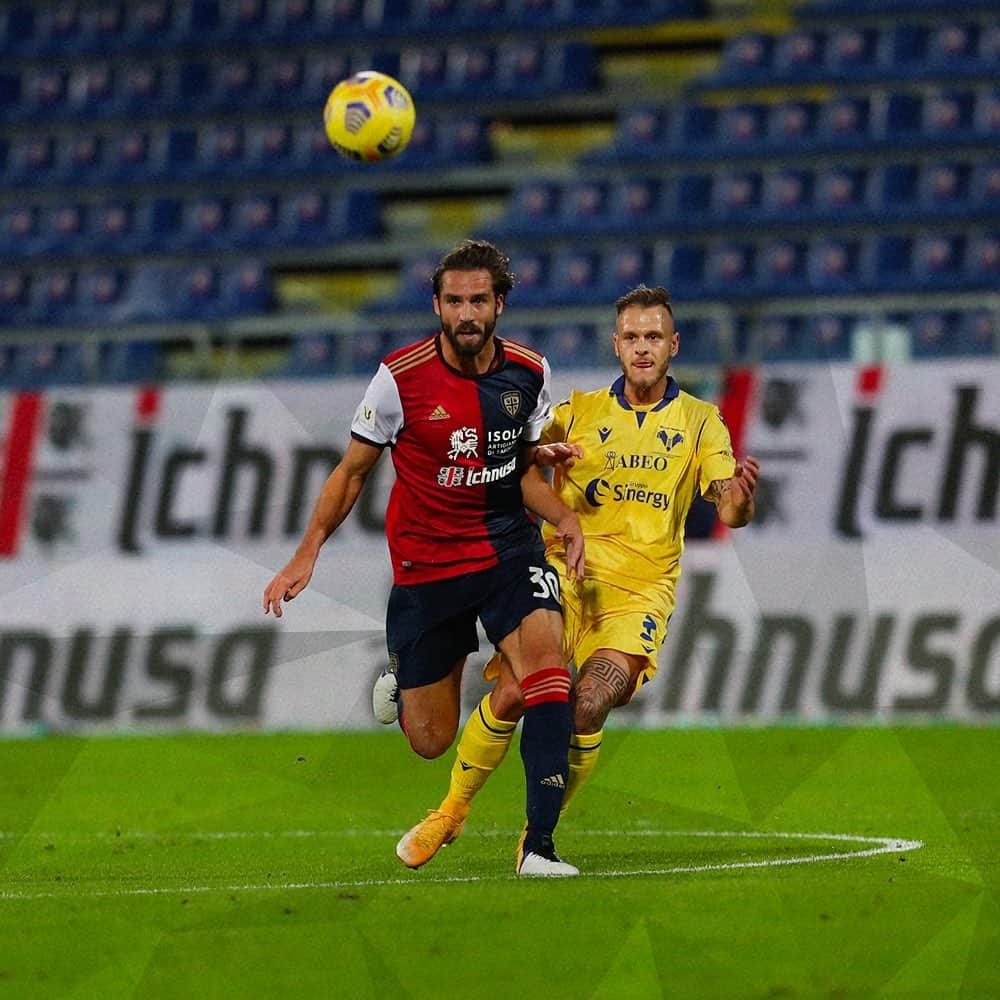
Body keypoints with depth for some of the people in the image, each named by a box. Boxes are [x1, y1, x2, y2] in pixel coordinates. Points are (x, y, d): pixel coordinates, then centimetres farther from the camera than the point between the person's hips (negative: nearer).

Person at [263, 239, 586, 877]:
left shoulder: (528, 372, -2)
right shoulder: (401, 377, -12)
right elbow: (354, 470, 0)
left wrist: (565, 519, -4)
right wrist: (308, 552, -8)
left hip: (508, 544, 2)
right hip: (425, 563, -2)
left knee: (547, 663, -27)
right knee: (430, 742, 2)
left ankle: (539, 843, -25)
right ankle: (401, 680, 42)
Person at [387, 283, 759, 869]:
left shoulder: (701, 421, 8)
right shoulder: (580, 412, 11)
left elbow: (731, 512, -2)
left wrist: (741, 494, -27)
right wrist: (543, 457, -16)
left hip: (639, 590, -1)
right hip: (565, 573, 1)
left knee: (587, 709, -22)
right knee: (511, 694, -15)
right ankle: (453, 811, 7)